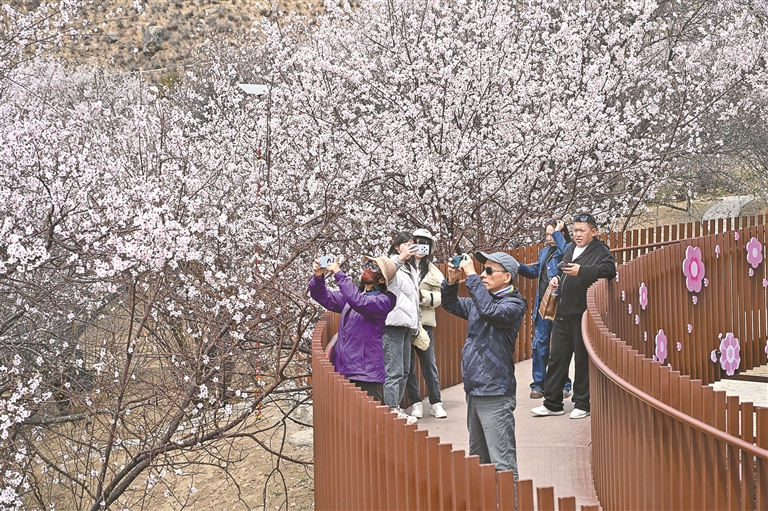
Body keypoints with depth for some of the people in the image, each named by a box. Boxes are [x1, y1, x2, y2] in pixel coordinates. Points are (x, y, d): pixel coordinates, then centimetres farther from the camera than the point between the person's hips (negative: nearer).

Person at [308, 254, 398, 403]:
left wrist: (338, 274, -21)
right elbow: (325, 298, 17)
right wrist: (318, 277, -3)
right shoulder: (354, 294, 18)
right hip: (343, 372, 7)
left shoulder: (384, 300, -6)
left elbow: (359, 302, -24)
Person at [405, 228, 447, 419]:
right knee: (408, 365, 3)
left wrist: (423, 295, -11)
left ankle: (436, 403, 11)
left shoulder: (433, 272, 11)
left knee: (429, 363, 2)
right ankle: (416, 403, 12)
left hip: (424, 321, 2)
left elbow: (439, 297, 6)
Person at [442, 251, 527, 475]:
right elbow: (450, 304, 24)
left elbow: (490, 311, -30)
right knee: (478, 458, 17)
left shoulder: (514, 304, -11)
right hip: (474, 390, 9)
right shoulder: (480, 300, 13)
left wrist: (471, 276, -25)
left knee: (502, 462, -10)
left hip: (494, 394, -9)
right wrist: (451, 281, 3)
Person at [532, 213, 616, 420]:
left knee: (583, 360, 0)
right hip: (563, 315, 8)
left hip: (582, 315, -8)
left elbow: (608, 269, -26)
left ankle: (582, 404, 9)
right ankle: (552, 403, 16)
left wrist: (581, 271, -32)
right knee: (557, 358, 10)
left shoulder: (600, 251, -6)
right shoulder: (570, 250, 19)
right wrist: (557, 278, 14)